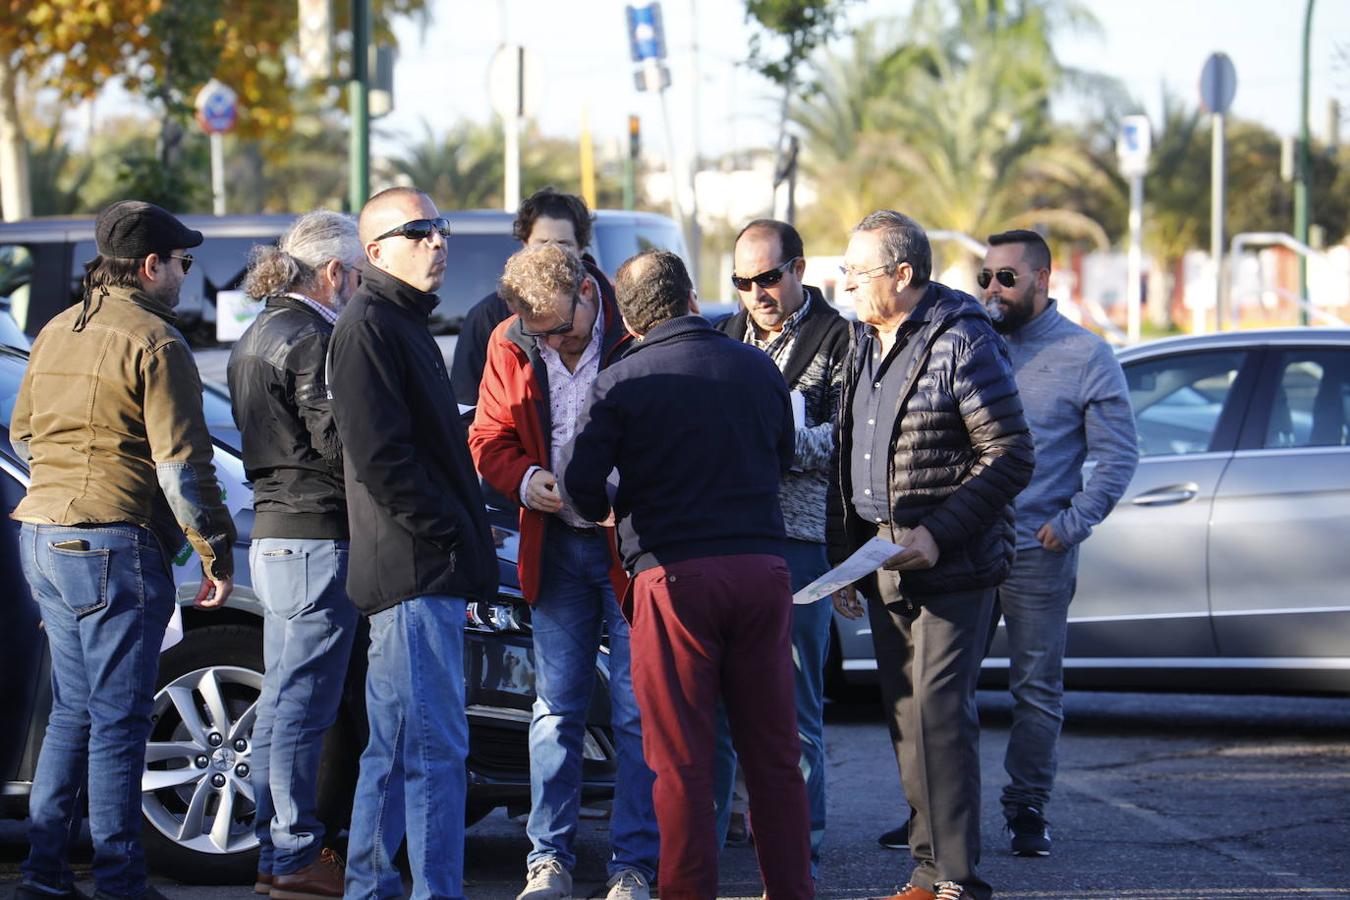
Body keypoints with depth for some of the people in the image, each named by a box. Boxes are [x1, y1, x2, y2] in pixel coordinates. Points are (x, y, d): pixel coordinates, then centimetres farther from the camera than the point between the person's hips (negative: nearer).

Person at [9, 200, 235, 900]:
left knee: (73, 711, 16)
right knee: (118, 719, -3)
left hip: (42, 536, 8)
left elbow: (22, 435, 24)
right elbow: (182, 466, -13)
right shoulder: (153, 341, -11)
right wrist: (217, 554, -8)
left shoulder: (57, 333, 14)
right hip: (113, 543, -8)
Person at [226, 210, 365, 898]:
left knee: (283, 700, 15)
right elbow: (337, 444, -19)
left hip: (273, 532, 10)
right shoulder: (312, 340, -15)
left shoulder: (256, 337, 15)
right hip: (318, 537, -10)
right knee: (304, 705, -5)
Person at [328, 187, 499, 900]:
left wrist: (467, 547, 17)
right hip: (417, 571, -10)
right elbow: (378, 457, -19)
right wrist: (451, 535, -17)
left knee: (395, 746, 15)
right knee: (437, 746, -11)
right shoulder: (368, 327, -10)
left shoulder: (404, 325, 21)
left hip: (422, 572, 10)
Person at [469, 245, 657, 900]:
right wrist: (524, 479, -10)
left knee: (639, 714, -1)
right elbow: (489, 437, 11)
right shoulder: (510, 347, 4)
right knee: (555, 711, 6)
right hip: (556, 546, 4)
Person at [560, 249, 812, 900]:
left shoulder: (622, 384, -4)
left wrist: (608, 512, 13)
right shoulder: (757, 367, 8)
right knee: (773, 749, 10)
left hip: (673, 574, -4)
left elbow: (578, 481, -8)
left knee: (680, 756, 0)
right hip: (762, 566, 4)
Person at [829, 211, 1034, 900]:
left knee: (939, 714, -12)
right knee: (905, 718, 8)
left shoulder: (961, 344, -11)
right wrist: (841, 557, 15)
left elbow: (1011, 457, -14)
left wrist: (938, 535, -19)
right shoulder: (862, 346, 13)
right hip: (882, 568, 8)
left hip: (951, 569, -8)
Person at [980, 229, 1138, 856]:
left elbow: (1119, 456, 0)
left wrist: (1072, 523, -9)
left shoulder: (1085, 356, 0)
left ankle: (1026, 811, 10)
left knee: (1037, 687, 2)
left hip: (1037, 552, -3)